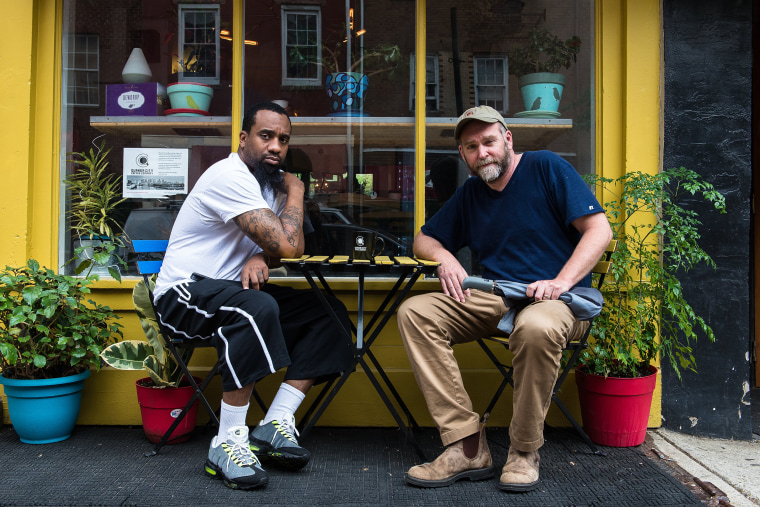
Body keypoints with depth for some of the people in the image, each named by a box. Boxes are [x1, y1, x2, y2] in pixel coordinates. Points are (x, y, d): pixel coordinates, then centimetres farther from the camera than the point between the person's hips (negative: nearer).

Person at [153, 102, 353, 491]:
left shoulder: (269, 180, 10)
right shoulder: (230, 176, -19)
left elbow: (286, 245, 8)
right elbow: (287, 245, -26)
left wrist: (260, 258, -16)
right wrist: (295, 190, -9)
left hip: (229, 290, 9)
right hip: (183, 295, -9)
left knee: (328, 312, -4)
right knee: (257, 308, -39)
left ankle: (273, 425, -9)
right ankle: (227, 443, -27)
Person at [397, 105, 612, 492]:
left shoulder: (546, 167, 1)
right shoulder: (469, 194, 17)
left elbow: (599, 229, -6)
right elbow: (423, 240, 23)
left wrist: (562, 281, -19)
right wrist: (446, 259, -1)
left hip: (558, 300, -5)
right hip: (495, 300, 5)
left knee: (535, 327, -42)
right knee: (414, 312, -17)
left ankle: (524, 452, -17)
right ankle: (468, 447, -21)